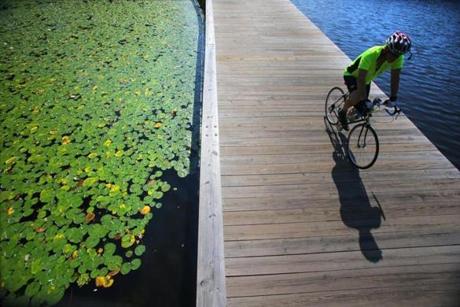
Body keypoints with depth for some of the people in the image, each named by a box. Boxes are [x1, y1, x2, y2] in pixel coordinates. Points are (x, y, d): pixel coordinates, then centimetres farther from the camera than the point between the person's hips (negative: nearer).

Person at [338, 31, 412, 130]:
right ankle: (342, 112, -5)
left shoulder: (398, 58, -24)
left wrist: (393, 99, -26)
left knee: (363, 110, 6)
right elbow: (361, 80, -41)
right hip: (351, 75, -6)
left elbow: (395, 79, -19)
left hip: (367, 79, 6)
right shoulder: (370, 55, -40)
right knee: (357, 96, -34)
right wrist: (364, 101, -45)